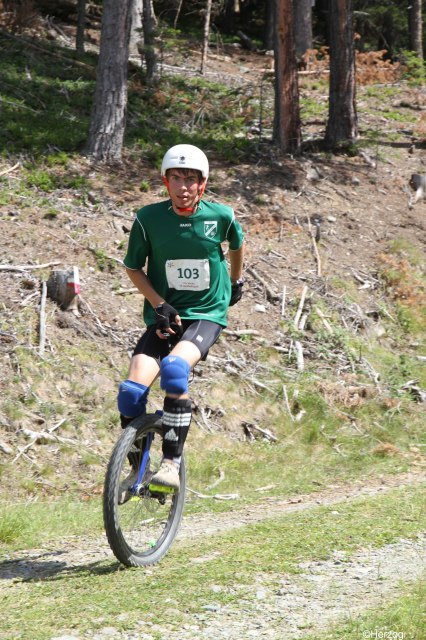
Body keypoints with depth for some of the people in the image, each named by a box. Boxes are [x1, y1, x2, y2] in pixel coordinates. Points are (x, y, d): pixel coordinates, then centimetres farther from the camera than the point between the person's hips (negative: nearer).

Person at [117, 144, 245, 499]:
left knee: (175, 369, -32)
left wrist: (236, 281, 30)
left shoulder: (220, 216, -7)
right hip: (164, 316, 2)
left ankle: (172, 463, -24)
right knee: (132, 390, -18)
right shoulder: (149, 219, -8)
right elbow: (134, 269, 5)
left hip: (206, 315, -2)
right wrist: (159, 304, -8)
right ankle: (136, 469, 6)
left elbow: (237, 244, 17)